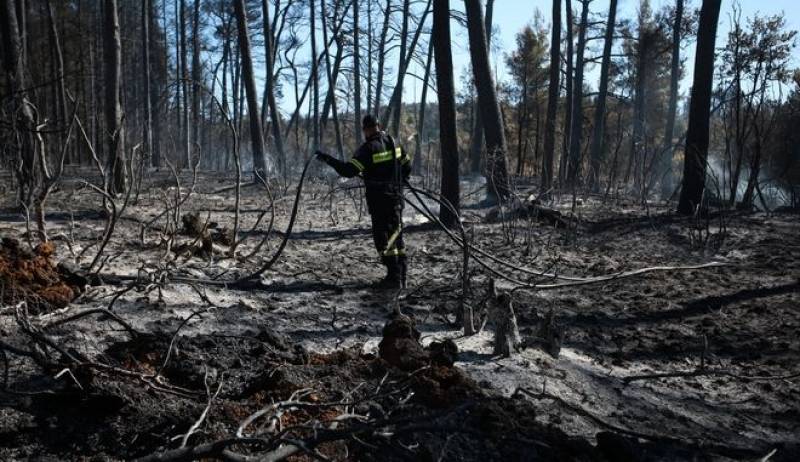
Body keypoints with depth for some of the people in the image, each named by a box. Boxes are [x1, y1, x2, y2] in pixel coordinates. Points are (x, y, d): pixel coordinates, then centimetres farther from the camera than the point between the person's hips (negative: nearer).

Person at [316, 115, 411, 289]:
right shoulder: (393, 142, 8)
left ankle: (394, 277, -6)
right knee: (396, 235, 14)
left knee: (384, 237, -3)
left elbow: (349, 170, -19)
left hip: (379, 200, -7)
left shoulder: (368, 148, -13)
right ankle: (401, 276, 18)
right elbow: (407, 165, 17)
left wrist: (328, 159, -13)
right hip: (396, 198, 7)